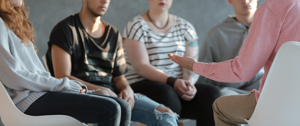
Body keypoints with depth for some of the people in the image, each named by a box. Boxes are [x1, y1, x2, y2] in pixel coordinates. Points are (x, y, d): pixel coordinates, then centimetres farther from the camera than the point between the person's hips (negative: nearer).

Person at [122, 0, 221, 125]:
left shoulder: (185, 27, 14)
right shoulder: (136, 26, 1)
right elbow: (140, 67, -11)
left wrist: (189, 83, -20)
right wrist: (172, 82, -24)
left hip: (179, 85, 4)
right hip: (143, 86, -4)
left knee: (211, 92, -24)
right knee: (166, 93, -38)